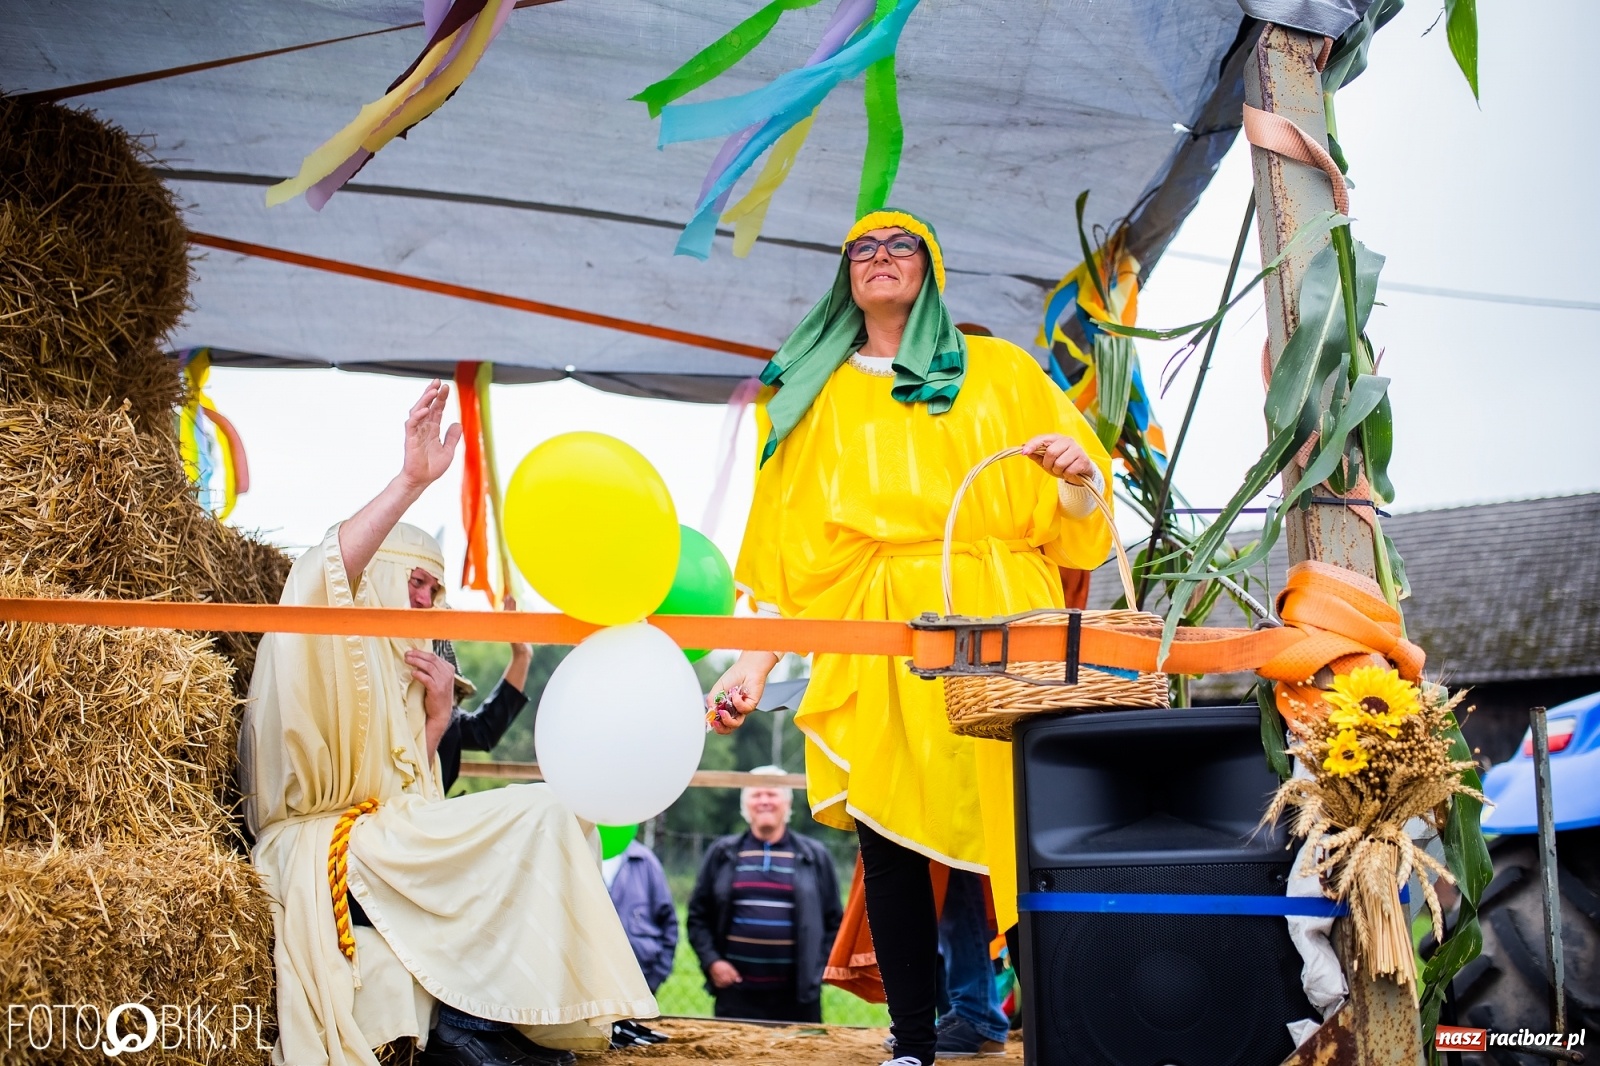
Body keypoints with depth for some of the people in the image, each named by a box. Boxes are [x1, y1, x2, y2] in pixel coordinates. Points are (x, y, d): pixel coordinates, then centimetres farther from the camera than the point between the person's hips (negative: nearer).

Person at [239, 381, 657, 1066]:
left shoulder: (399, 672, 28)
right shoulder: (328, 643, 5)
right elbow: (327, 567, -21)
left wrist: (437, 716, 4)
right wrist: (412, 480, -28)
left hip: (384, 842, 8)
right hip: (323, 847, -8)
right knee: (539, 814, -17)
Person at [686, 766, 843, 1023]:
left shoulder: (814, 857, 8)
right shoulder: (722, 854, 9)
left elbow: (834, 921, 10)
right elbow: (698, 916, 11)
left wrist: (819, 968, -1)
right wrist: (711, 960, -2)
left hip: (797, 994, 0)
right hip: (736, 990, 0)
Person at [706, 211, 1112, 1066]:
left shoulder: (998, 370, 16)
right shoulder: (816, 395, 19)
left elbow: (1071, 511, 12)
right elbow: (783, 543, 13)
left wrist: (1077, 470, -11)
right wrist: (753, 665, 3)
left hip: (999, 623, -1)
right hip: (875, 641, 1)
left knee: (1025, 826, -9)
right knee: (889, 834, -4)